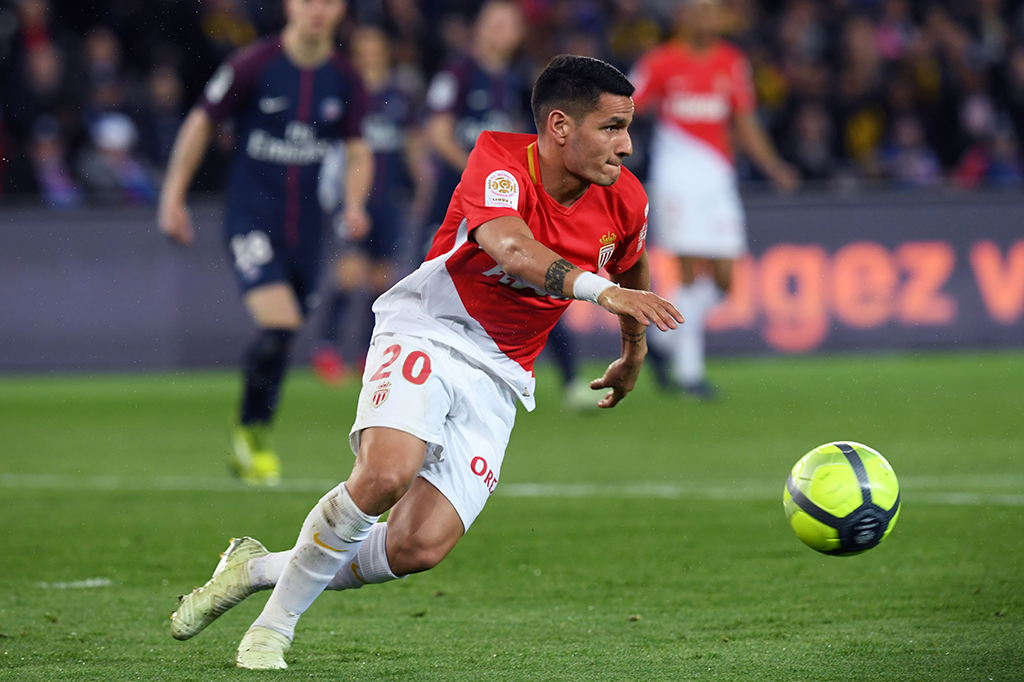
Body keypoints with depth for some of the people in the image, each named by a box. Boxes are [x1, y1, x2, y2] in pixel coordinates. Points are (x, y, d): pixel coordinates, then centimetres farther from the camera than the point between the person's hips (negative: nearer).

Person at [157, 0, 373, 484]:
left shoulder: (344, 82, 3)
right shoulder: (254, 66, -10)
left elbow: (358, 152, 14)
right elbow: (201, 122, 0)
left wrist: (354, 204, -5)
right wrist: (173, 196, 0)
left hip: (305, 226, 5)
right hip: (251, 219, -5)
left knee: (282, 337, 9)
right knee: (279, 326, -21)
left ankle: (249, 445, 28)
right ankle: (249, 432, -1)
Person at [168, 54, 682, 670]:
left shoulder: (624, 201, -3)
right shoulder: (500, 160, -19)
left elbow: (630, 269, 22)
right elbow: (512, 250, -39)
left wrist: (635, 354, 32)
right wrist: (600, 289, -51)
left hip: (497, 376, 5)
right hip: (424, 335, -5)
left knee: (421, 548, -12)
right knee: (384, 476, -32)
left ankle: (259, 568, 10)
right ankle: (276, 621, -10)